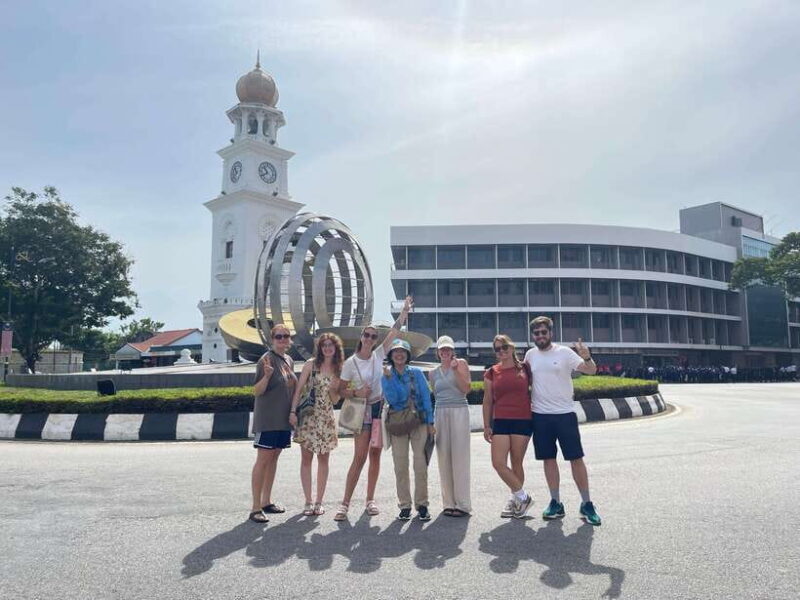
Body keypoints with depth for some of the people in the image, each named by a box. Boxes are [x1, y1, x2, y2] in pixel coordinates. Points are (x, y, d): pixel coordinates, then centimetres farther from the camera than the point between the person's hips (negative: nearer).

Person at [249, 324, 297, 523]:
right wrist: (267, 375, -33)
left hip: (284, 418, 7)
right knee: (263, 459, -5)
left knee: (274, 458, 13)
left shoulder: (289, 360, 10)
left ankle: (267, 501, 22)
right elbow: (257, 391, -15)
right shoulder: (266, 360, -13)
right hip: (267, 418, -7)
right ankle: (256, 508, 1)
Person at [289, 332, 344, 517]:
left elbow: (335, 400, 9)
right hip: (308, 415, -3)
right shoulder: (311, 364, -2)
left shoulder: (338, 370, 7)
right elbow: (298, 389, -5)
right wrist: (293, 411, -12)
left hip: (326, 418, 3)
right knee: (306, 459, 1)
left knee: (323, 460, 6)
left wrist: (334, 388, -10)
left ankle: (319, 502, 15)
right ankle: (308, 502, 10)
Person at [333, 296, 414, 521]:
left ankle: (370, 500, 18)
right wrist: (356, 393, -17)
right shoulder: (350, 362, -4)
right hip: (363, 410, -3)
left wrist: (405, 310, -5)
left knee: (375, 454, 7)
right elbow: (341, 390, 0)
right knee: (359, 457, -8)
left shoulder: (379, 354, 3)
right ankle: (345, 503, -2)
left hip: (381, 407, 3)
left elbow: (395, 330, 0)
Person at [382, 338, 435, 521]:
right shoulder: (386, 376, 5)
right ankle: (404, 506, 12)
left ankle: (422, 504, 6)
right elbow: (392, 399, -8)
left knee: (421, 464, -5)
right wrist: (389, 378, -16)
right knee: (400, 466, 2)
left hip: (419, 422, 0)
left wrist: (430, 422, -1)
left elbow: (426, 397, 4)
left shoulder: (416, 373, 5)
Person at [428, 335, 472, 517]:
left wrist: (456, 370, -14)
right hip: (440, 413, 4)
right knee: (444, 457, 2)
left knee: (460, 456, -6)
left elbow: (466, 388, -6)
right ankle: (448, 502, 11)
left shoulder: (461, 364, 4)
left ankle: (463, 504, -1)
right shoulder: (433, 373, 15)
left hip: (459, 411, -4)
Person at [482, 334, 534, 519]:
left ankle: (515, 499, 22)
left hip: (523, 421, -2)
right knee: (498, 463, -6)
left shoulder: (524, 368, 3)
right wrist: (486, 426, 6)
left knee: (516, 463, 3)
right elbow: (487, 401, 9)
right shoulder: (492, 373, 7)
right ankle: (522, 497, 12)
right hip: (500, 422, 2)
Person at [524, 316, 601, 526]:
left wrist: (587, 358, -34)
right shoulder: (530, 354, 6)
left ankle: (587, 504, 11)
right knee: (548, 459, 8)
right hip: (540, 415, 3)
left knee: (576, 458, 0)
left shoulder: (564, 352, -5)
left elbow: (591, 371, -14)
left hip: (565, 414, -3)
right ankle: (556, 503, 19)